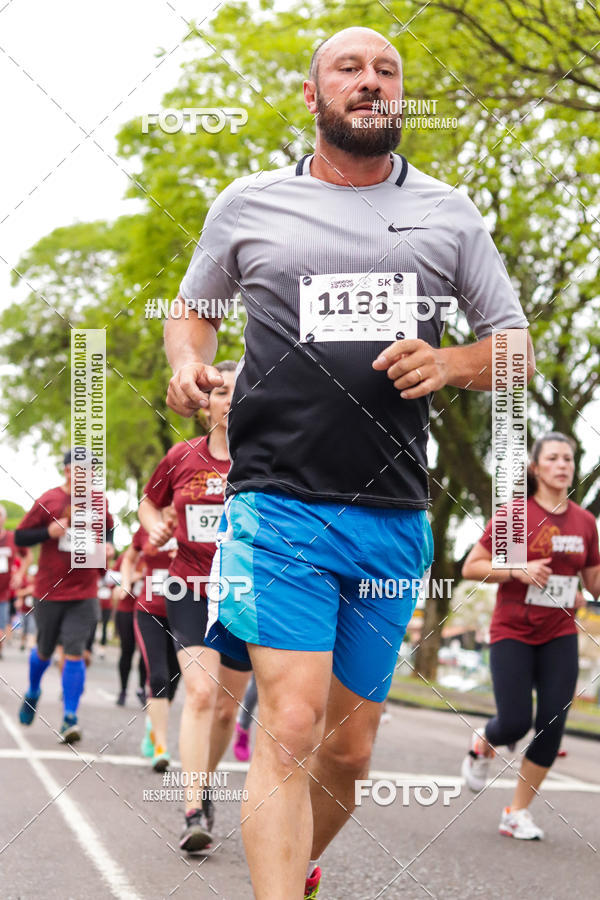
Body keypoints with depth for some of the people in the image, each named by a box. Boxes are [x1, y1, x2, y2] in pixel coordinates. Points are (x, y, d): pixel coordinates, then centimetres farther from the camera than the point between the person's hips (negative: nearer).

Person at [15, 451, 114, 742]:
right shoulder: (48, 501, -7)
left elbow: (108, 529, 23)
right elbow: (19, 537, -4)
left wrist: (107, 545, 1)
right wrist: (50, 532, -20)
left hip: (84, 594, 1)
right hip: (49, 591, -1)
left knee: (74, 653, -9)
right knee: (44, 651, 15)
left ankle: (70, 718, -3)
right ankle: (33, 693, 46)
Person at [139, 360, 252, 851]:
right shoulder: (182, 456, 2)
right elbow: (149, 501, 19)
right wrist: (155, 525, -2)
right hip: (192, 589, 0)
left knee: (226, 706, 9)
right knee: (200, 692, -18)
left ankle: (204, 783, 35)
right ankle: (194, 812, -17)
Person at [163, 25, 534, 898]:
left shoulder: (447, 212, 12)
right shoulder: (249, 204, 9)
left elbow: (515, 346, 17)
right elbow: (193, 311, 23)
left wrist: (450, 365, -5)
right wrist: (188, 365, 0)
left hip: (394, 519, 3)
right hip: (280, 504, -2)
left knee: (349, 745, 11)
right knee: (289, 727, -18)